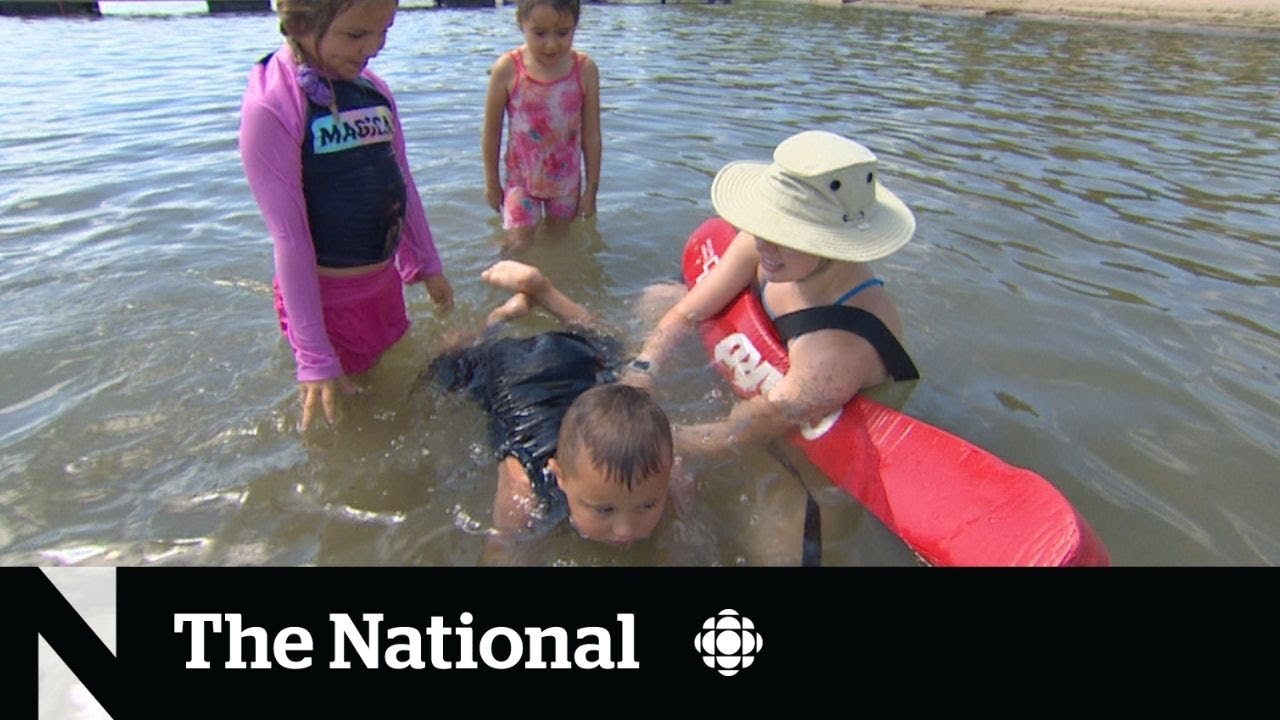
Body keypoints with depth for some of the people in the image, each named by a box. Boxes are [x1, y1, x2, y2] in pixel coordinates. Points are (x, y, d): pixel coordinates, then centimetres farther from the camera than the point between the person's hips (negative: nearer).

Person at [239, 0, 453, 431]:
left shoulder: (375, 91, 1)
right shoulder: (270, 107, -19)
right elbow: (288, 235, -20)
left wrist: (428, 265, 17)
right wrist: (315, 357, -19)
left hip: (386, 282, 6)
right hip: (327, 295, -6)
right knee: (344, 415, 12)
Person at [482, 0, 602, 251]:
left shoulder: (585, 70, -12)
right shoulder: (507, 70, -16)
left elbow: (591, 135, -5)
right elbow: (491, 134, -5)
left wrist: (591, 188, -1)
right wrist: (492, 183, 3)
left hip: (566, 180, 2)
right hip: (521, 179, -1)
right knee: (519, 249, -5)